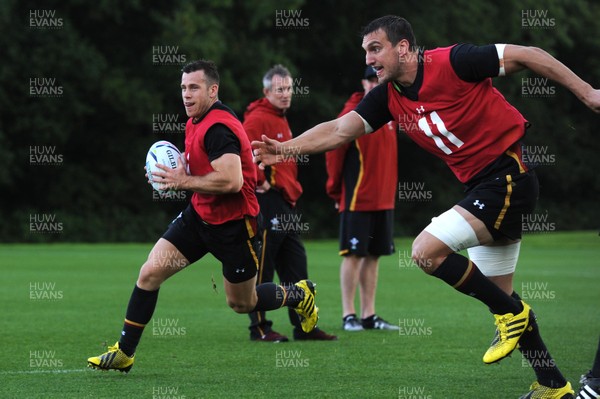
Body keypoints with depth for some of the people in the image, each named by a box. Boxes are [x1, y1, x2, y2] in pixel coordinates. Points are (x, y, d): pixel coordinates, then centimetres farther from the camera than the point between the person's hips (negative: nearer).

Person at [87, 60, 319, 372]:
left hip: (233, 224, -8)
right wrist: (181, 169, 4)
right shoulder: (195, 122, 6)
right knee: (150, 273, -5)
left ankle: (299, 295, 37)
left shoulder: (218, 127, -24)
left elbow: (231, 180, -33)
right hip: (199, 215, 8)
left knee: (241, 304, 8)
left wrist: (184, 181, -24)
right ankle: (124, 352, 3)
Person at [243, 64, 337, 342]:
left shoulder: (280, 120, 19)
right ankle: (259, 327, 0)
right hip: (267, 202, -10)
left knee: (296, 267, 11)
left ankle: (304, 326, 15)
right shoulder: (258, 119, -12)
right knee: (262, 268, -4)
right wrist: (259, 181, -20)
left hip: (285, 204, 10)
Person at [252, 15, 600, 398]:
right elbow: (340, 130, 0)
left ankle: (511, 312, -3)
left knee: (426, 250, -19)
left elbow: (526, 55, -12)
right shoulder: (388, 97, 4)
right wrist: (286, 148, -14)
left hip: (509, 174, -9)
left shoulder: (452, 62, -17)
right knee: (499, 296, 12)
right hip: (481, 184, 9)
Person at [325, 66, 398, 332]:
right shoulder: (352, 115, -9)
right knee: (354, 255, -5)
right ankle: (348, 316, -1)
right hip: (357, 199, -7)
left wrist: (389, 189, 15)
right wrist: (335, 191, -6)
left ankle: (369, 315, 13)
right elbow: (334, 152, -9)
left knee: (374, 255, 8)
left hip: (384, 199, 7)